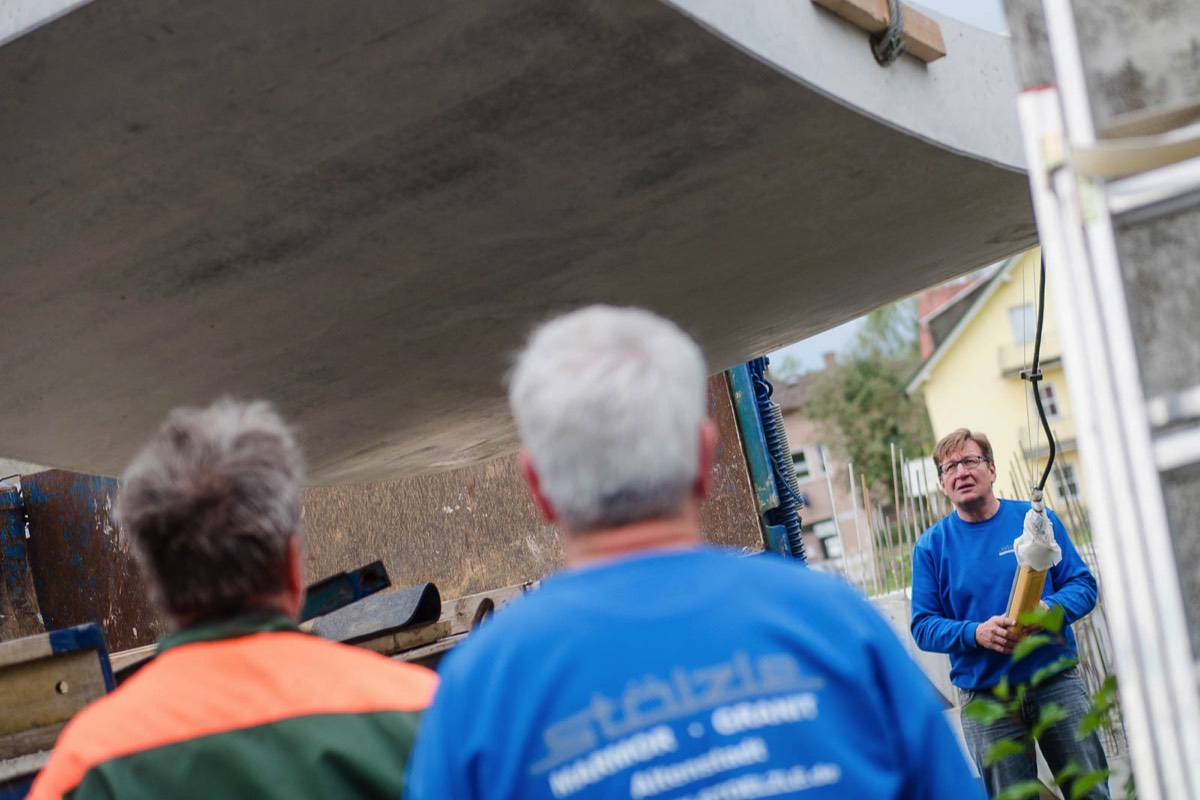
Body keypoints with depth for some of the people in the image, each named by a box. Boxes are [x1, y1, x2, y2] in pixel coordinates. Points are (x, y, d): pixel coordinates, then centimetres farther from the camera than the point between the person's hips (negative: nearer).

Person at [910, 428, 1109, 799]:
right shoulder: (931, 545, 1)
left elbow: (1082, 584, 3)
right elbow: (924, 626, -1)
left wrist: (1049, 609, -19)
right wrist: (976, 633, -19)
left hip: (1058, 684, 1)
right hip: (984, 696, -1)